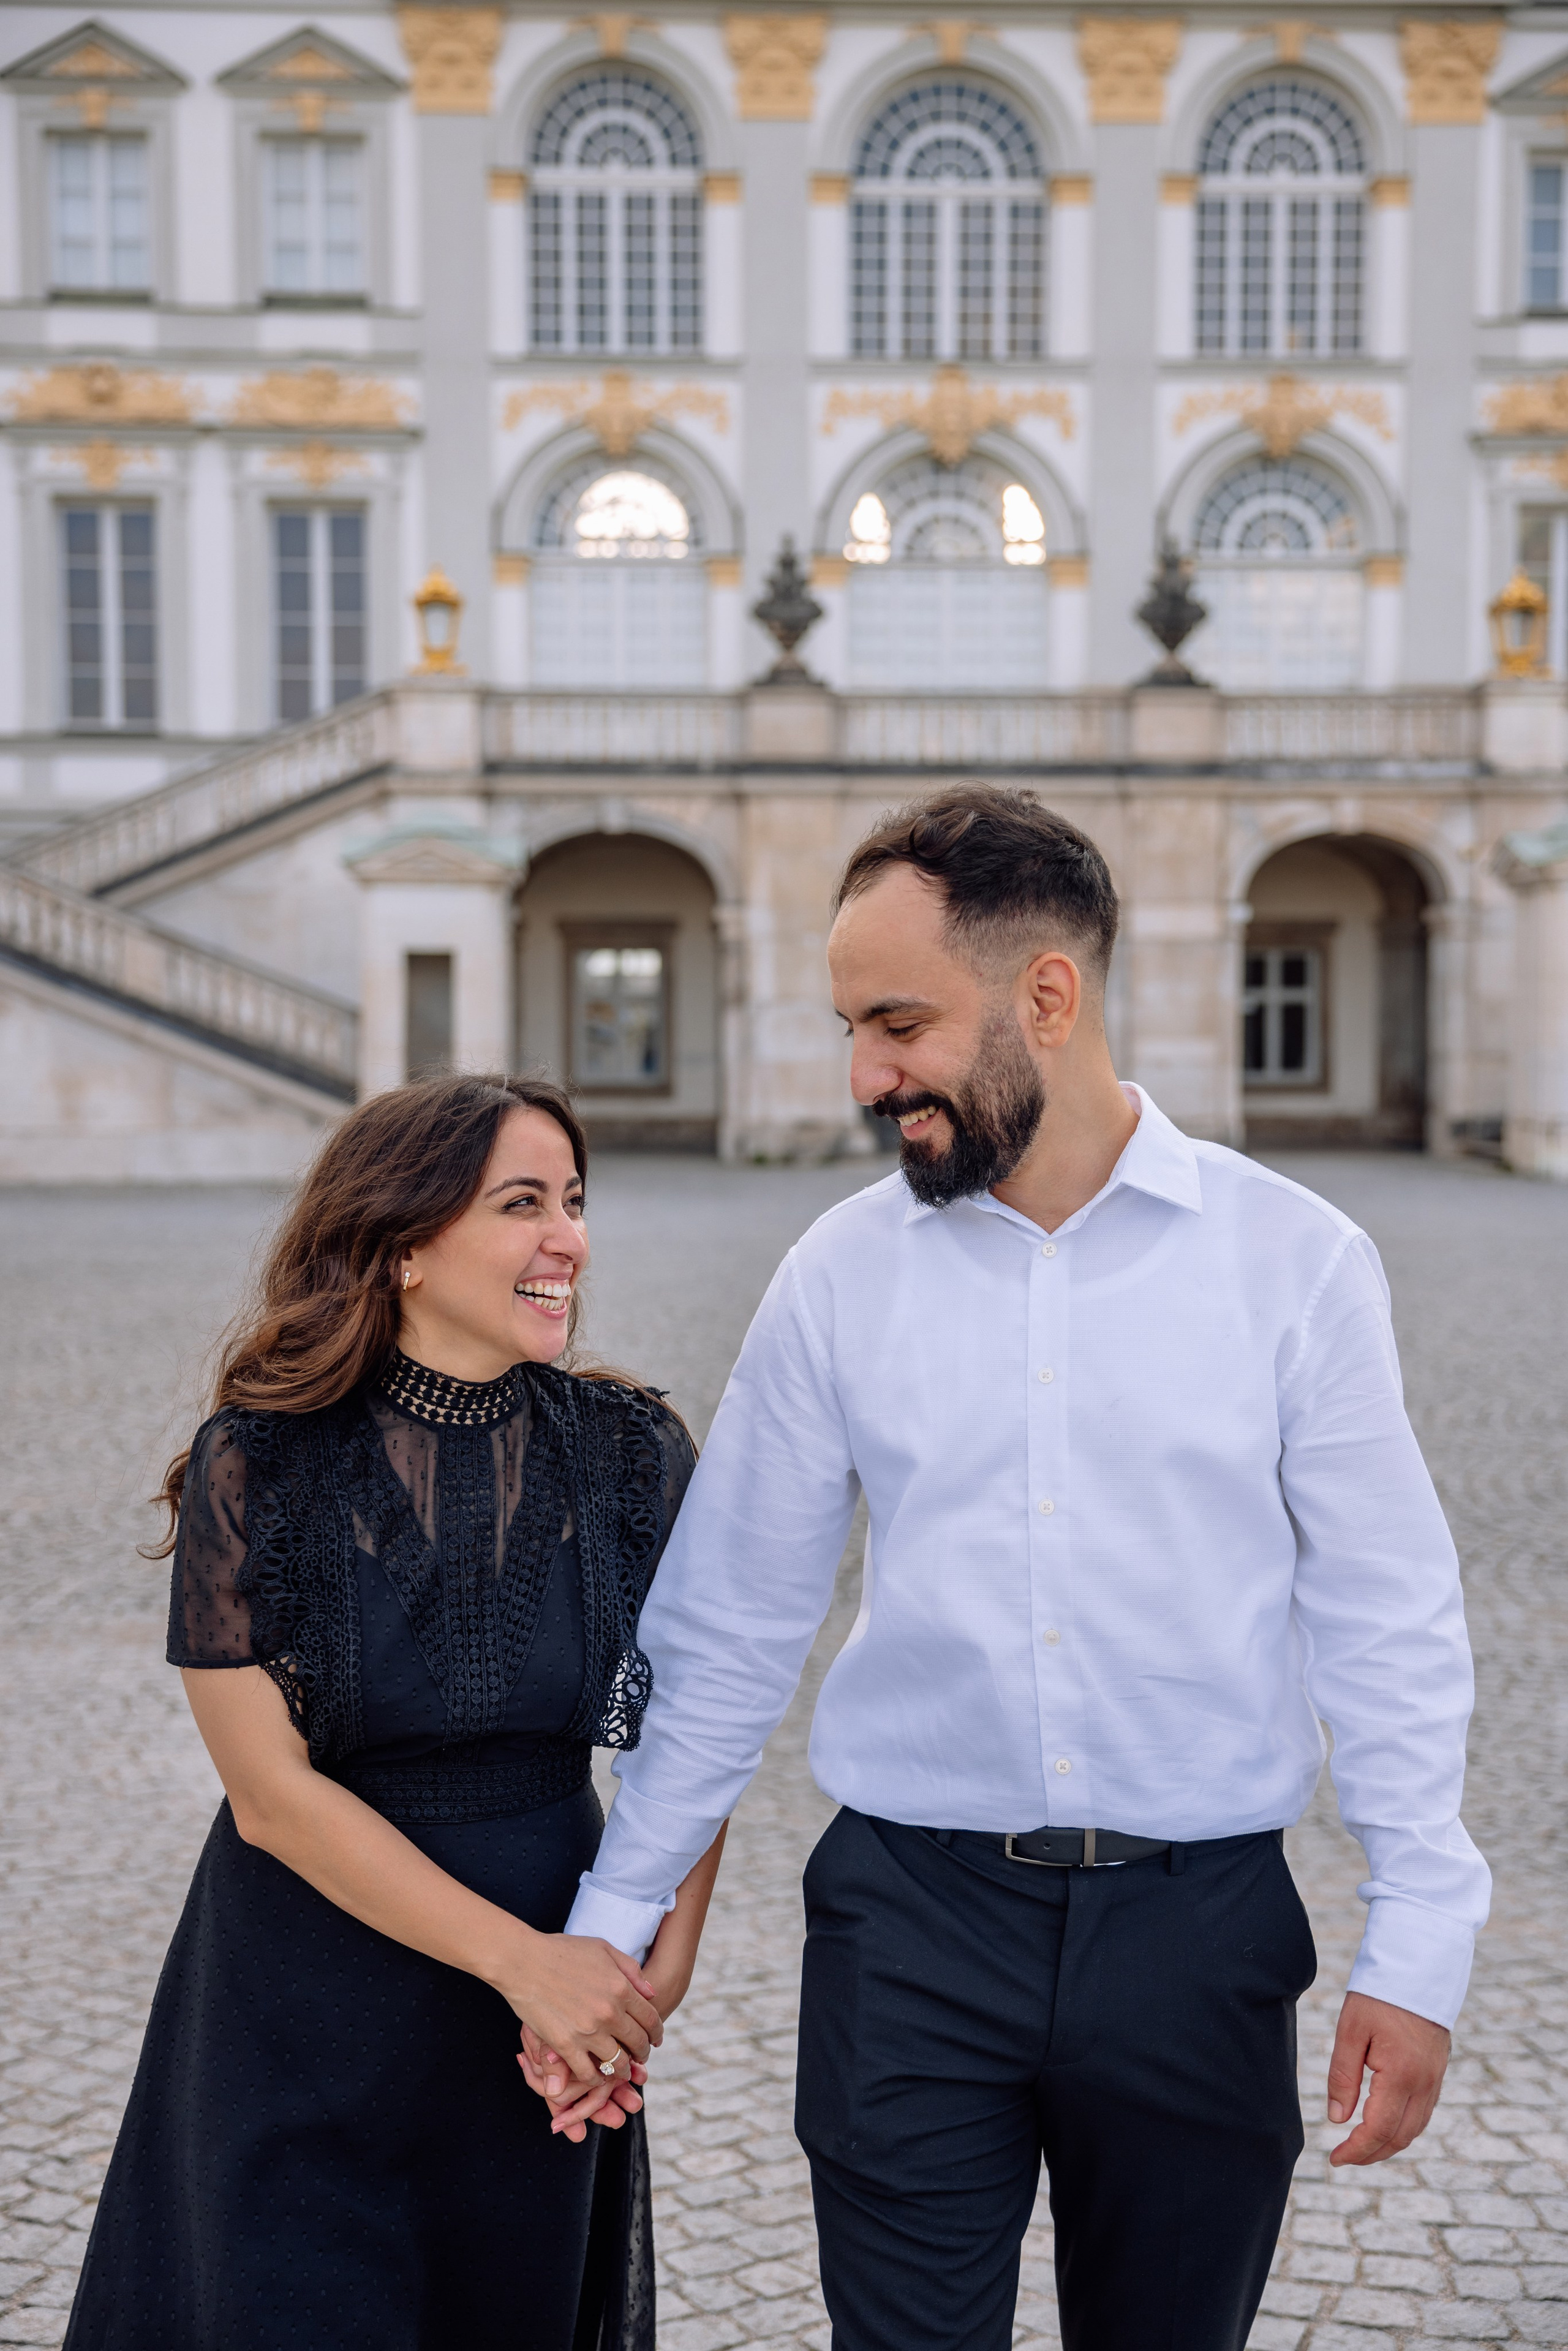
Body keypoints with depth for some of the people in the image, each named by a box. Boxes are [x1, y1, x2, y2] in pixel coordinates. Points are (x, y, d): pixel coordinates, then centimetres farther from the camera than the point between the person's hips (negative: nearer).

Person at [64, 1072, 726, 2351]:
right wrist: (523, 1959, -19)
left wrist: (661, 1975, -14)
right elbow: (273, 1791, -15)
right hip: (309, 2008, -2)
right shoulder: (257, 1468, -14)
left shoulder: (632, 1452, -7)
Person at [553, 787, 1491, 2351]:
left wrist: (1416, 1950, -5)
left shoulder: (1293, 1259, -5)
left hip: (1196, 1928, 0)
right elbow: (728, 1630, 5)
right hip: (908, 1916, 1)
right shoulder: (839, 1274, -1)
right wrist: (616, 1916, 7)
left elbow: (1385, 1622, -1)